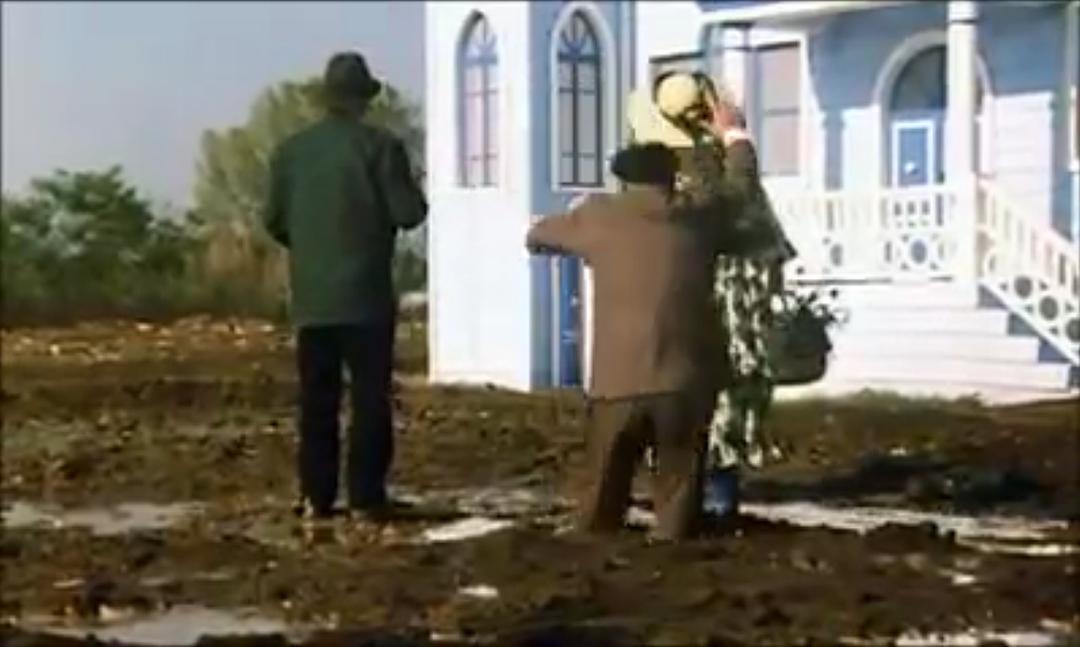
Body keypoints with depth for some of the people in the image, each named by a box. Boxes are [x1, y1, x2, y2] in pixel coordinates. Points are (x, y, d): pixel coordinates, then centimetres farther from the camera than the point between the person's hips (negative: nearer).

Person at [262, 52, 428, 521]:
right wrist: (413, 195, 13)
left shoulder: (292, 149, 5)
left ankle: (316, 497, 10)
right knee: (369, 397, 2)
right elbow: (409, 214, -10)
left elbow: (274, 219, 8)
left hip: (311, 298, 4)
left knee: (317, 400, 8)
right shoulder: (380, 146, -8)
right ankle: (366, 497, 1)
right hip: (366, 296, -4)